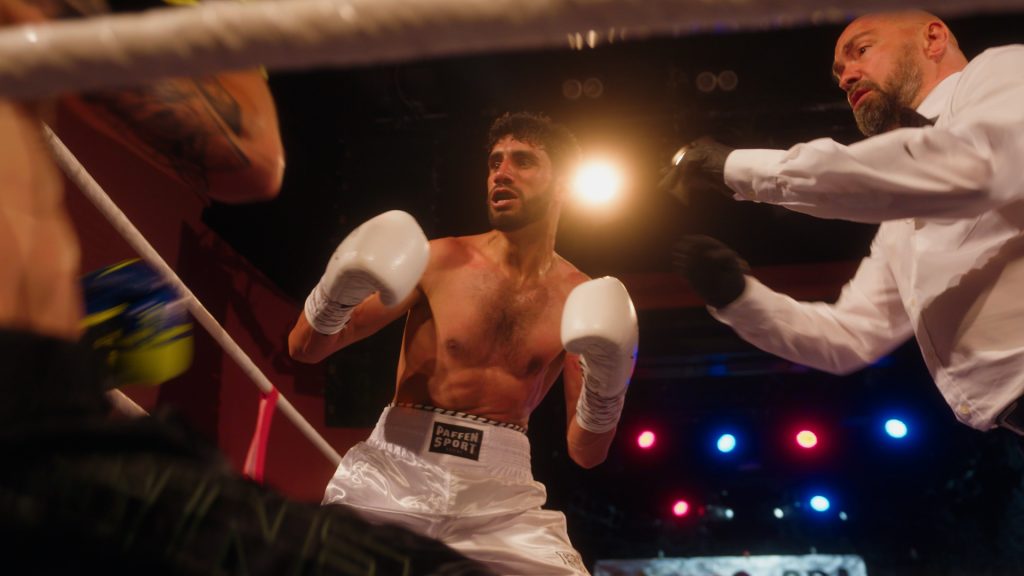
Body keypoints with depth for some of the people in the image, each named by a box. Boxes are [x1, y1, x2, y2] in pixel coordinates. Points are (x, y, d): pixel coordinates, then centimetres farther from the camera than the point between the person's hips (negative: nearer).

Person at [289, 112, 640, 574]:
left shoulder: (582, 300, -1)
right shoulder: (442, 260, -4)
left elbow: (586, 453, 1)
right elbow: (304, 348, -1)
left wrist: (607, 384, -17)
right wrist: (339, 290, -20)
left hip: (500, 497, 1)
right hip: (393, 478, 0)